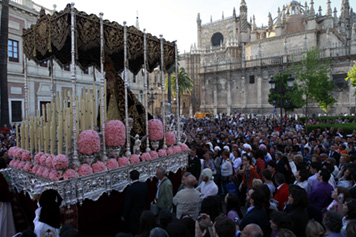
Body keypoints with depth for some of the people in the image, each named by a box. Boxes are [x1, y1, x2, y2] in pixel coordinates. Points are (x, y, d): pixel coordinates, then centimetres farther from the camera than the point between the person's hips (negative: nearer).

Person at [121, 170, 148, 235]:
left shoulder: (130, 189, -27)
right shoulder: (144, 185, -11)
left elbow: (127, 204, -20)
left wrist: (124, 215, -7)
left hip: (134, 215, -5)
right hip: (143, 212, 5)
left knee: (134, 232, 15)